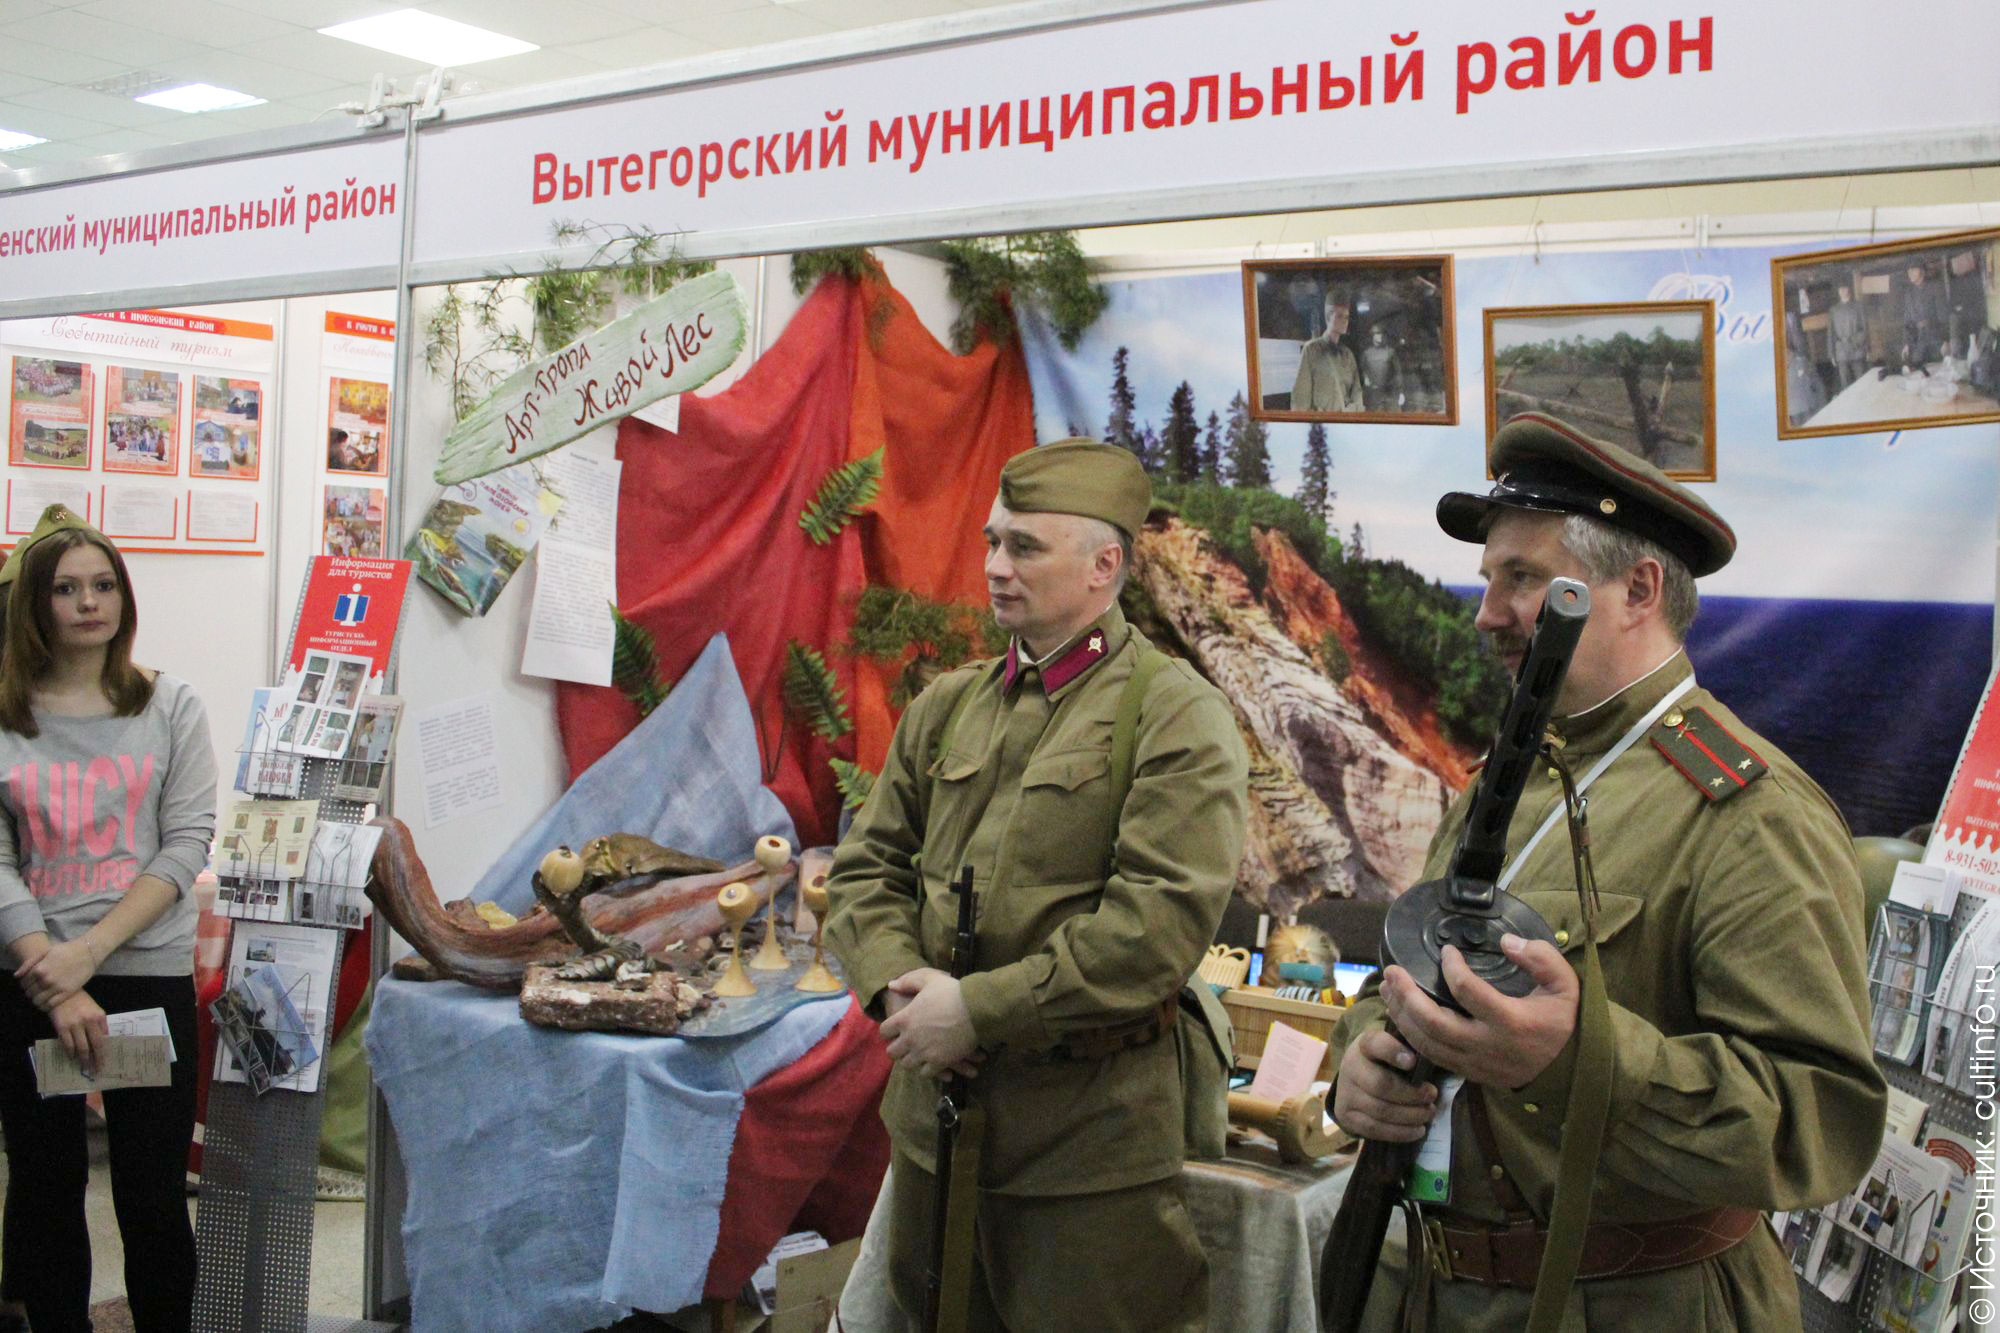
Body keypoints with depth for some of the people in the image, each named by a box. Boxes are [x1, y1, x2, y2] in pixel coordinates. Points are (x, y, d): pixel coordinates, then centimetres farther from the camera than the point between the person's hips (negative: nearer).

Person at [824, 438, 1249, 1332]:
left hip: (1090, 1133, -6)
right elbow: (869, 865, 11)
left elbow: (1163, 919, -19)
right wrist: (897, 983, -10)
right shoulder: (948, 706, 10)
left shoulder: (1177, 715, -10)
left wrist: (979, 1009, -19)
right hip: (932, 1109, 6)